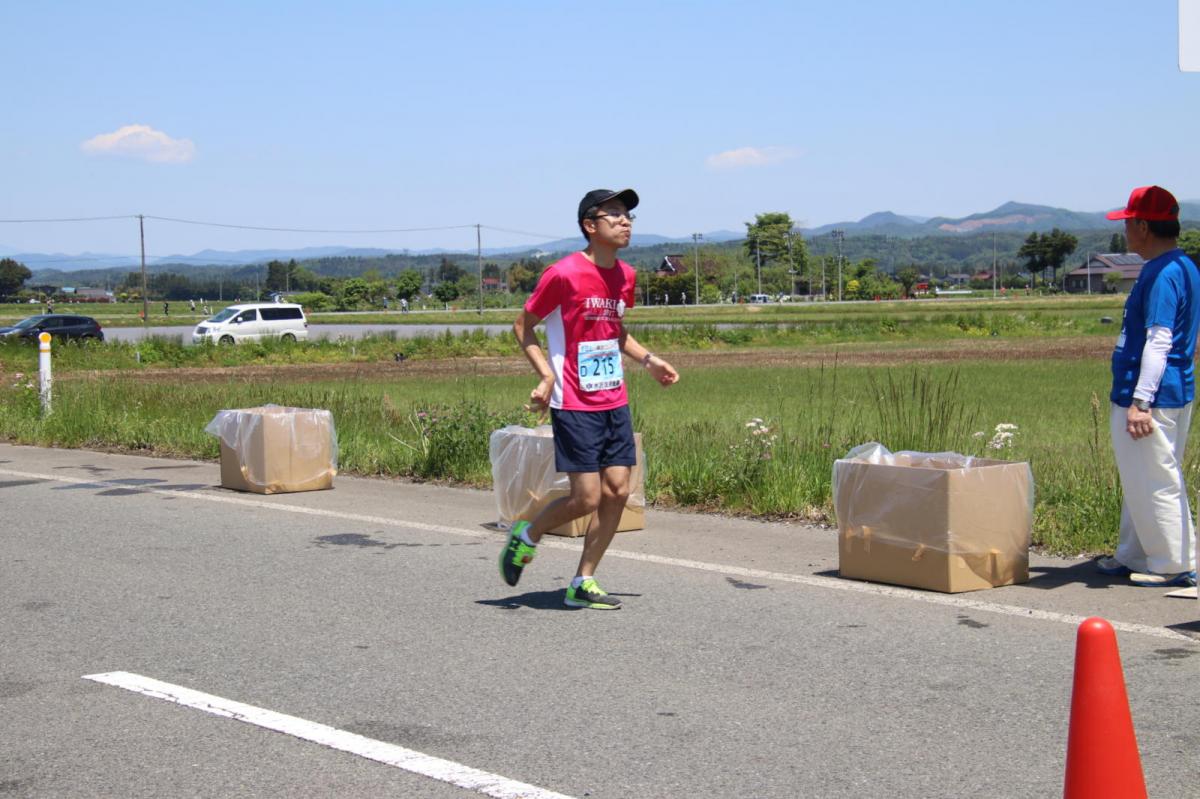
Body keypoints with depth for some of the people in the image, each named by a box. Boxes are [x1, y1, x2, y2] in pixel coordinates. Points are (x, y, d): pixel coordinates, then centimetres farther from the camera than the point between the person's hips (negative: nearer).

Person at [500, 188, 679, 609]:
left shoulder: (625, 276, 8)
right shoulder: (564, 274, -14)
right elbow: (523, 326, -6)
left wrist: (647, 359, 11)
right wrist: (546, 374, -17)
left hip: (615, 402, 7)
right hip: (574, 405, -7)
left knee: (618, 491, 2)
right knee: (587, 497, -8)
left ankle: (583, 583, 14)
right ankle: (526, 536, 20)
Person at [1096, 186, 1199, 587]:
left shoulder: (1163, 274, -18)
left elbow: (1159, 342, -23)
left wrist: (1140, 400, -24)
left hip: (1152, 400, -11)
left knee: (1156, 483, -2)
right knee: (1140, 482, 18)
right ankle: (1134, 557, 27)